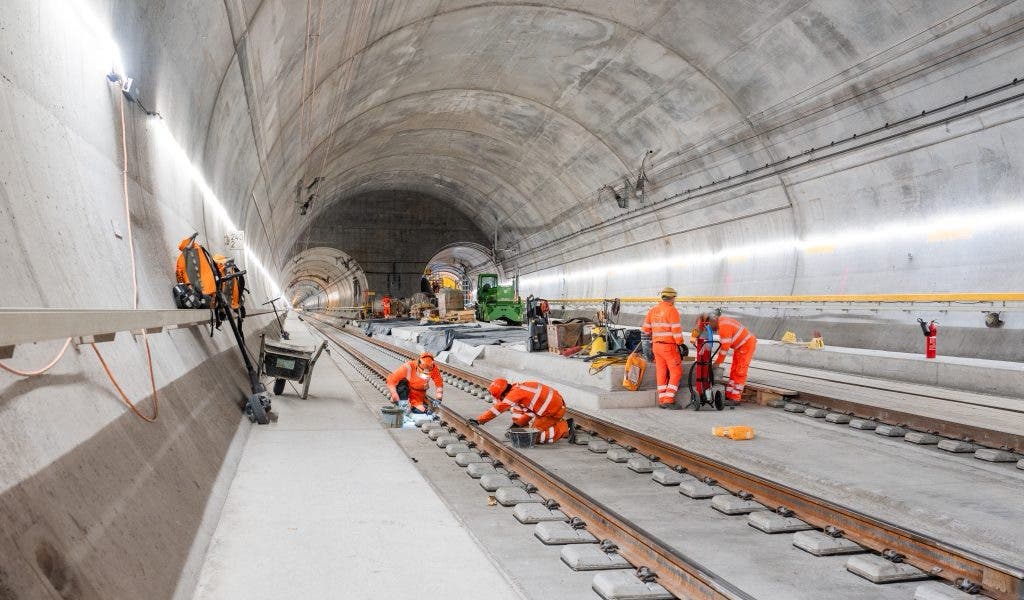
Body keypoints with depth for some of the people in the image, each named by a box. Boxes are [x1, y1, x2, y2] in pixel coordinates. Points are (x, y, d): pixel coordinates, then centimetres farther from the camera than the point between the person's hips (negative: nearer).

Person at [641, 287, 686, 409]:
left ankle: (662, 401, 12)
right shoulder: (671, 310, -9)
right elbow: (676, 330, -15)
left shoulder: (652, 311, 12)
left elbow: (645, 330, 15)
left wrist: (647, 347, 22)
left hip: (656, 345, 7)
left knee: (662, 374, 10)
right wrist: (681, 345, -9)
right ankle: (669, 400, -5)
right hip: (669, 346, -7)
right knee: (676, 373, 0)